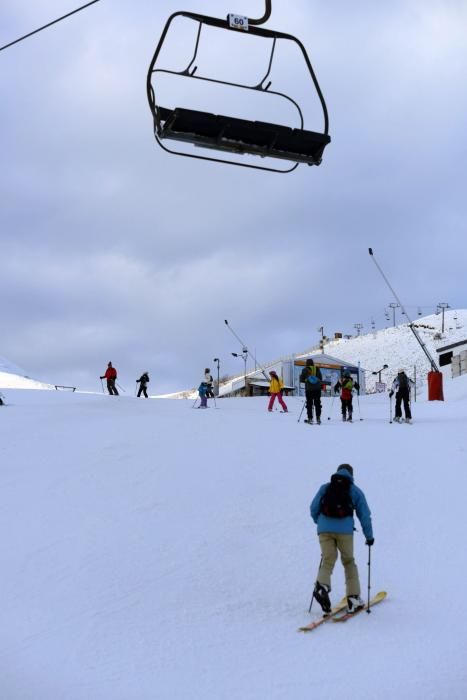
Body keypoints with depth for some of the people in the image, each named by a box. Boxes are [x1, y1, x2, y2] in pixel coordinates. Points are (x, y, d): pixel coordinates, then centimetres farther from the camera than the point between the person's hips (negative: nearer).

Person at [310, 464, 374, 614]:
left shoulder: (325, 488, 18)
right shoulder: (355, 491, 15)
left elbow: (313, 509, 13)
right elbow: (364, 515, 13)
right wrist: (369, 536, 22)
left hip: (324, 529, 1)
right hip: (344, 530, -1)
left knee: (327, 560, 2)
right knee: (349, 562, 13)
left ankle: (322, 585, -27)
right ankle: (353, 598, 10)